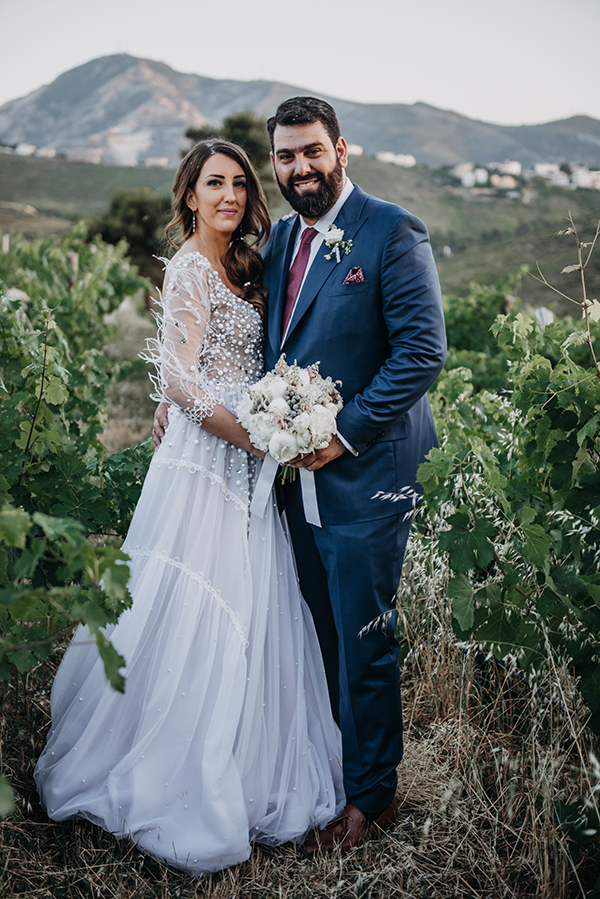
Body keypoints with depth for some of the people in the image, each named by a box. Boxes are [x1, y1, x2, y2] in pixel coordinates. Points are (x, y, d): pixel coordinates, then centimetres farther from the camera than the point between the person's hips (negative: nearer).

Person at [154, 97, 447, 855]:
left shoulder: (392, 233, -11)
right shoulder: (281, 238, 11)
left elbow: (423, 349, -17)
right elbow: (266, 341, 19)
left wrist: (345, 435, -18)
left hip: (363, 473, -7)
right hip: (299, 468, 7)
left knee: (363, 643, 6)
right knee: (325, 636, 19)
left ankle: (370, 797, 26)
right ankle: (336, 765, 39)